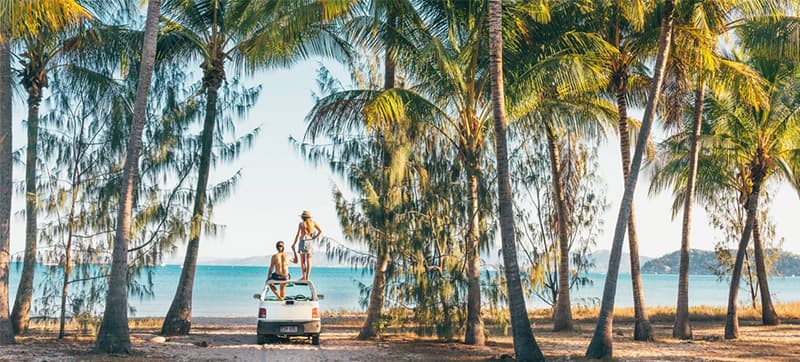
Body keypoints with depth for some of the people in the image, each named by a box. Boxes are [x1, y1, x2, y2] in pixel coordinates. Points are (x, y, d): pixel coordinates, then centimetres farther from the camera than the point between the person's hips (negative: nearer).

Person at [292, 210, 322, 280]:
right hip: (310, 242, 3)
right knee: (309, 261, 5)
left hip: (303, 241, -3)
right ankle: (307, 277, 2)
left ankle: (304, 276, -6)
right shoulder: (313, 223, 6)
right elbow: (320, 231, 1)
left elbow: (298, 235, -5)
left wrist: (294, 244, 0)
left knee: (302, 260, 3)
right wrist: (315, 238, 6)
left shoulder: (301, 224, -2)